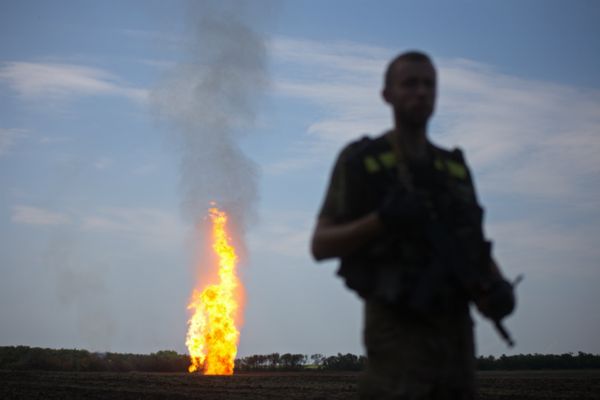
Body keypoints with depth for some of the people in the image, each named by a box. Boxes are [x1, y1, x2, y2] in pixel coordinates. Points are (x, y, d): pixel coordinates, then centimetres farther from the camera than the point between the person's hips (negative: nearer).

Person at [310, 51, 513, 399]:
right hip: (398, 330, -5)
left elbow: (476, 246, 18)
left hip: (456, 329, 5)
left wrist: (499, 289, -5)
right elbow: (321, 246, -3)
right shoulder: (359, 161, 0)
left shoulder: (454, 168, 15)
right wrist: (382, 220, -20)